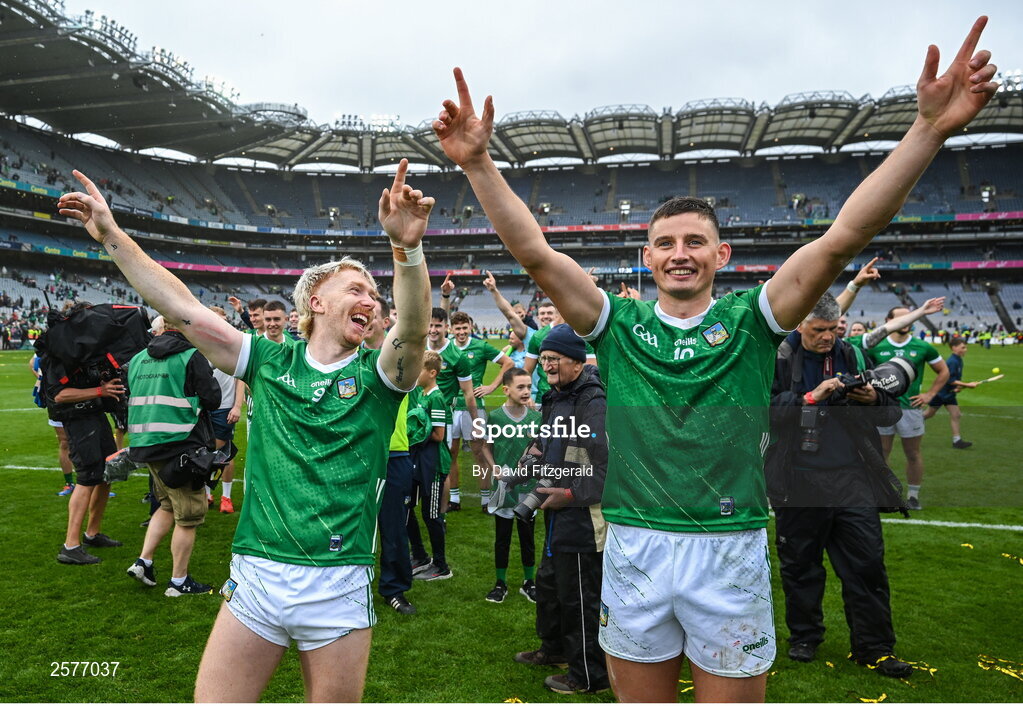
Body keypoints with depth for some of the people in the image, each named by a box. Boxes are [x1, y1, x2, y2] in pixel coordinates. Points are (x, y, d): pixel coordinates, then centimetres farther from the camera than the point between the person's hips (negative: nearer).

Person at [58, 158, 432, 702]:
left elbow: (415, 328, -21)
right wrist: (113, 236, 4)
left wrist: (407, 248, -38)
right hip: (254, 576, 2)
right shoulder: (271, 363, 6)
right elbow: (181, 309, 6)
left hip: (338, 589, -1)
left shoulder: (376, 373, 0)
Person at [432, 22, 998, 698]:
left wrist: (930, 128, -18)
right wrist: (478, 162, -17)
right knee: (641, 698, 17)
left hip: (732, 552, -1)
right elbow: (535, 252, -8)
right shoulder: (619, 324, 1)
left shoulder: (750, 320, 0)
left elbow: (843, 239, -11)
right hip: (634, 550, 1)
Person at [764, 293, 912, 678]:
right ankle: (804, 637, 30)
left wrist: (874, 399, -10)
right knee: (800, 564, 11)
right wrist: (810, 398, -20)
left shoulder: (854, 355, 8)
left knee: (868, 564, 5)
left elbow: (891, 414, 12)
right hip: (798, 483, -2)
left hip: (853, 480, 2)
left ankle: (875, 648, 20)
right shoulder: (779, 359, -2)